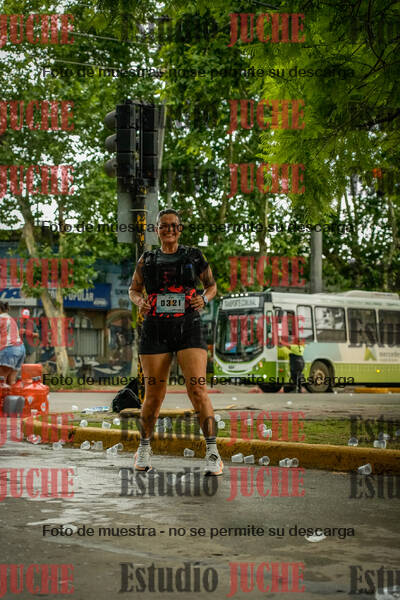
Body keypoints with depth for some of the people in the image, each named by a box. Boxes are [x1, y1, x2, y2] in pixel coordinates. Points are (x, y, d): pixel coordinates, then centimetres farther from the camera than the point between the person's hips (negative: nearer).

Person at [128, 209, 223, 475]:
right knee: (154, 395, 4)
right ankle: (144, 447, 26)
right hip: (156, 331, 1)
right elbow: (134, 289, 21)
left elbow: (212, 286, 17)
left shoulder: (194, 256, 7)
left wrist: (204, 299, -5)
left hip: (189, 329, -1)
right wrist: (139, 301, -1)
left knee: (198, 391, -12)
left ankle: (213, 453, -7)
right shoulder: (147, 260, 10)